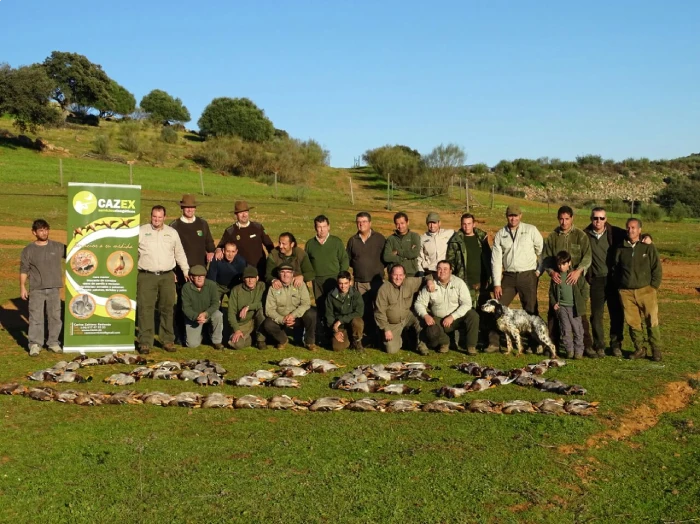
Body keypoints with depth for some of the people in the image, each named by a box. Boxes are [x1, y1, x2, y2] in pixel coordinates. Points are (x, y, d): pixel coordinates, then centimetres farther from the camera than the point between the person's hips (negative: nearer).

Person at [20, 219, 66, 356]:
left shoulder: (58, 247, 4)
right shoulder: (28, 250, 1)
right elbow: (24, 270, 2)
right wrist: (22, 287, -2)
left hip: (54, 289, 2)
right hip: (36, 289, -2)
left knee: (55, 316, 7)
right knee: (36, 317, -2)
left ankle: (53, 342, 19)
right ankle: (35, 344, 4)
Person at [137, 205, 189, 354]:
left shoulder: (172, 233, 12)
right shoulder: (141, 231, 4)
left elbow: (180, 254, 19)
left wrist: (186, 271, 16)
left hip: (167, 276, 3)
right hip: (146, 276, -2)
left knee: (167, 308, 7)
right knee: (145, 309, -5)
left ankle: (168, 340, 16)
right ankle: (145, 342, 0)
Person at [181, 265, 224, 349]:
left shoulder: (211, 284, -15)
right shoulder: (186, 288, -15)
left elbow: (216, 303, -16)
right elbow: (186, 307, -14)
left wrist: (205, 314, -33)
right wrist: (196, 317, -31)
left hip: (208, 314, 1)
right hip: (193, 317, -1)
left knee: (218, 315, -35)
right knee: (192, 344, -16)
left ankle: (217, 341, -12)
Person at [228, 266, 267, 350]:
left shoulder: (262, 286, -4)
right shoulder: (236, 290, -5)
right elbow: (231, 312, -8)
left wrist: (248, 307, -26)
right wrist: (237, 330, -17)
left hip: (258, 321, 1)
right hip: (242, 324, 0)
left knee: (262, 309, -31)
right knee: (237, 344, -27)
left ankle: (261, 339, -12)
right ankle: (251, 338, 9)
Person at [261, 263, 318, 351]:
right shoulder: (273, 288, -4)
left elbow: (306, 303, -14)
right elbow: (269, 309, -9)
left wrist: (293, 315, -29)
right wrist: (282, 320, -25)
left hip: (298, 318, 0)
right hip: (280, 320, 1)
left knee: (311, 313, -30)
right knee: (267, 324, -29)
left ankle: (309, 342, -6)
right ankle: (282, 340, 5)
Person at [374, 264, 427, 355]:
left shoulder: (410, 283, -9)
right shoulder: (384, 289, -16)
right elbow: (380, 312, -14)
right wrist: (386, 329, -15)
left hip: (407, 317, 2)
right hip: (392, 324, -2)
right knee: (392, 350, -14)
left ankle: (421, 344, -7)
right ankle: (399, 339, 21)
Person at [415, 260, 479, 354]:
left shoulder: (459, 283, -9)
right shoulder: (431, 285, -5)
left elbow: (466, 303, -15)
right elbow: (419, 303, -2)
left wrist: (452, 317, -25)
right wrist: (425, 315, -22)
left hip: (457, 318, 0)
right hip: (438, 320, 0)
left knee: (473, 315, -28)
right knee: (431, 332, -30)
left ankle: (471, 346, -10)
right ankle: (444, 342, 6)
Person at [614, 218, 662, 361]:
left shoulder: (648, 247, 0)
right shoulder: (621, 249, 8)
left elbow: (657, 269, 1)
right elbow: (615, 270, 17)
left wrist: (653, 287, -4)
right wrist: (620, 286, 9)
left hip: (646, 291, -2)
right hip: (626, 293, 3)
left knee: (652, 322, -2)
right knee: (632, 323, 4)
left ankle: (656, 351, 8)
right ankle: (639, 349, 16)